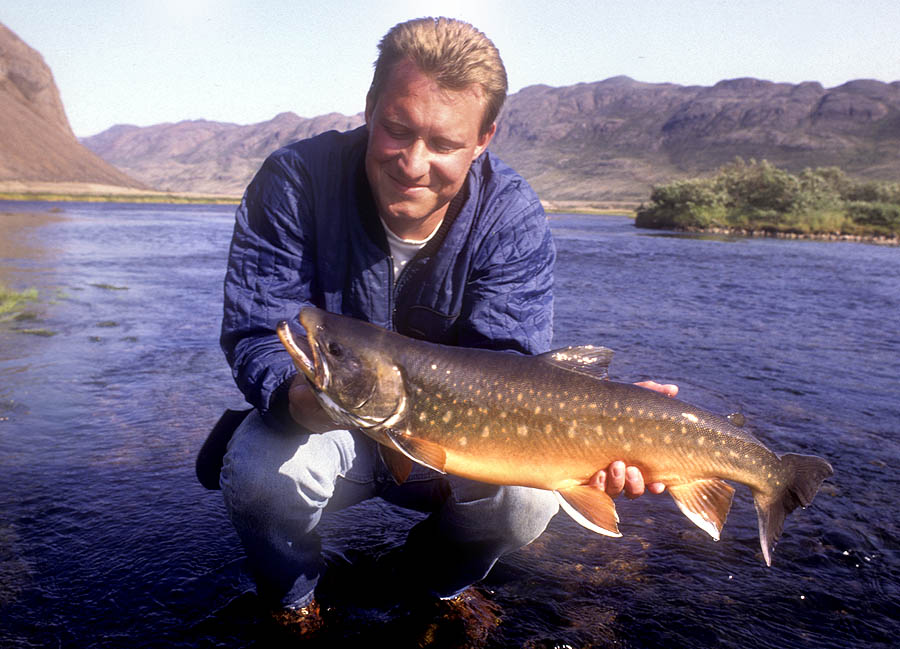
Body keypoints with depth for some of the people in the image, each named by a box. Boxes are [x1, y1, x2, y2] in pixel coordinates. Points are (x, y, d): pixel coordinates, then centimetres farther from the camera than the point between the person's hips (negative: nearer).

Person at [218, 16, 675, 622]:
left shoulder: (514, 217, -18)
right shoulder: (295, 182, -20)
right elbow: (256, 334, -23)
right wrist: (302, 394, -47)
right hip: (329, 431, 0)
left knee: (527, 498, -25)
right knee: (261, 473, -31)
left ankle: (437, 585, 12)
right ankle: (292, 600, 7)